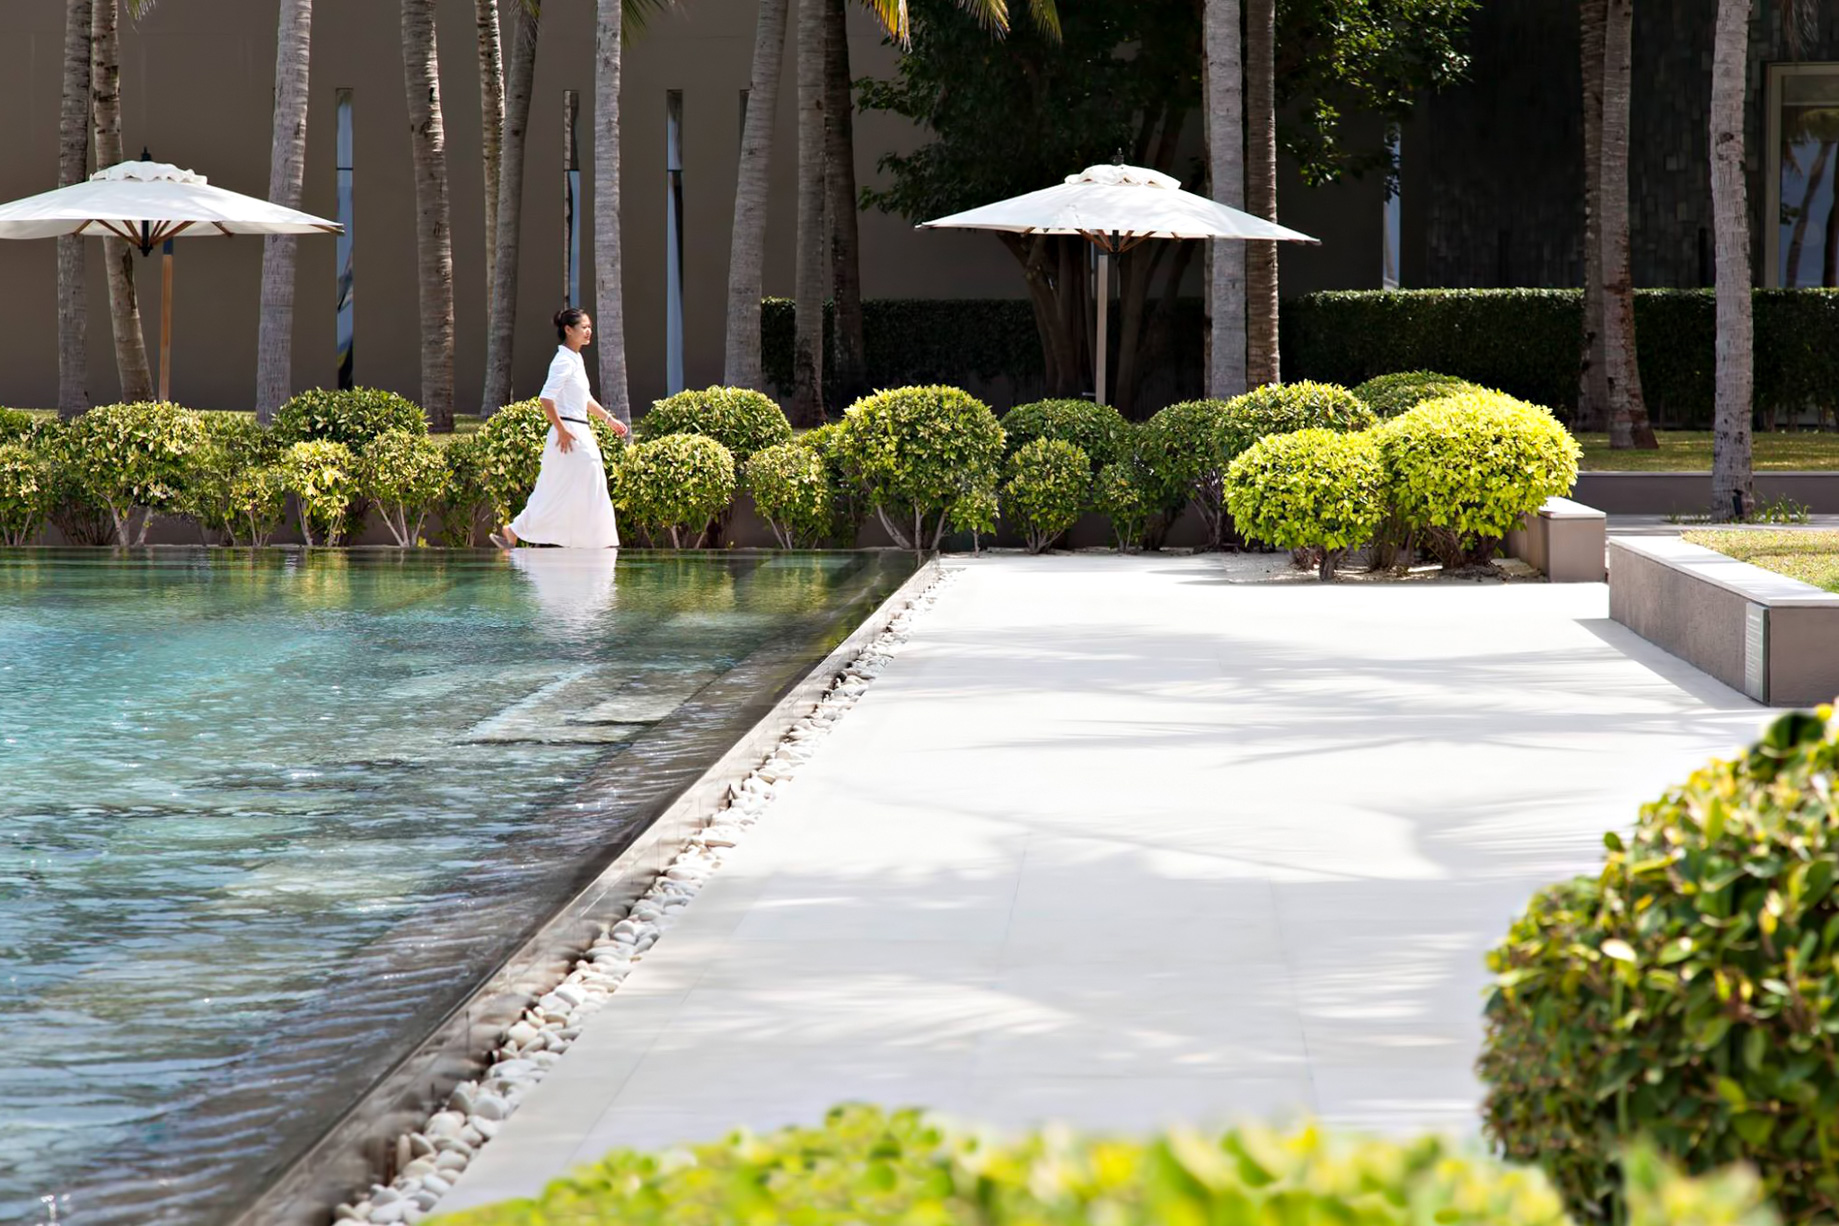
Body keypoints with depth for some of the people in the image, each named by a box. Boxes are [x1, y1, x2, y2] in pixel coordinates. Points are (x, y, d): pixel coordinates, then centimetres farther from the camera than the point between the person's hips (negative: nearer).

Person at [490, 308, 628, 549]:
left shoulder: (576, 360, 16)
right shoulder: (564, 361, -14)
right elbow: (547, 399, -22)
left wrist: (609, 419, 27)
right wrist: (562, 431, -21)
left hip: (580, 434, 9)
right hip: (569, 434, -9)